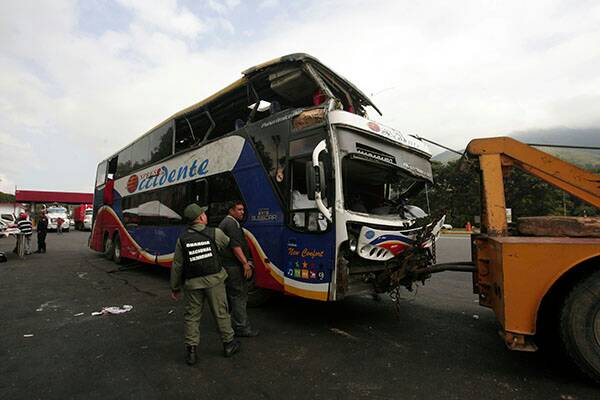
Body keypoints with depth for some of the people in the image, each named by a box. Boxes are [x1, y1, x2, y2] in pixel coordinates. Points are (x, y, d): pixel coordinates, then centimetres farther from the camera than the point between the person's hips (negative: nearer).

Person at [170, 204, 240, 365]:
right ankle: (228, 345, 27)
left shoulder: (182, 239, -1)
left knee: (192, 316, 15)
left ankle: (191, 351, 19)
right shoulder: (215, 233, -9)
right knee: (221, 313, 13)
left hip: (192, 283, 2)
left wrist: (175, 288, 13)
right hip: (214, 280, -1)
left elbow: (177, 266, 3)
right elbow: (226, 243, 11)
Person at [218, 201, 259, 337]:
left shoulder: (226, 222, 21)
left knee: (229, 295, 18)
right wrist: (245, 263, -22)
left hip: (226, 265, 11)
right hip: (233, 266, -11)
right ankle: (242, 327, 1)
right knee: (239, 295, -5)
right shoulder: (231, 223, -13)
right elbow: (235, 246, -22)